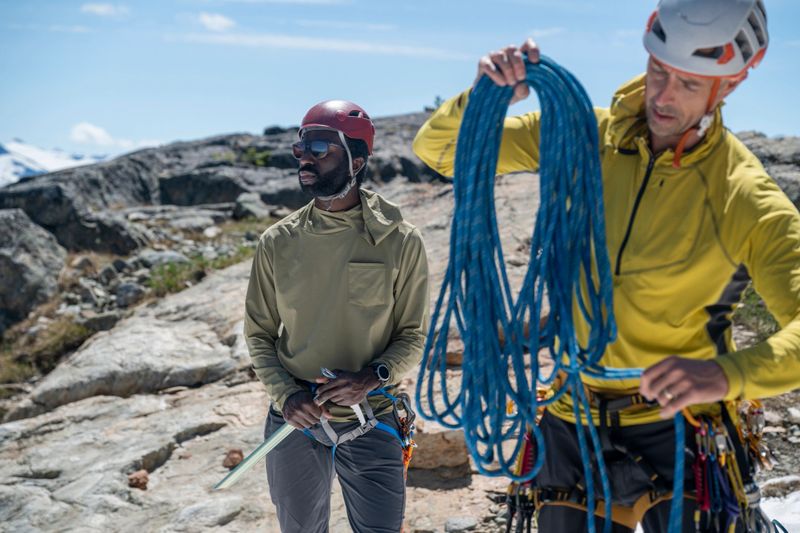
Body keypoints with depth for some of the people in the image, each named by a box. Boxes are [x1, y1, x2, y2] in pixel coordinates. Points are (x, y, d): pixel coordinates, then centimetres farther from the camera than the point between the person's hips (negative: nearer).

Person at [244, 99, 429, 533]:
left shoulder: (400, 241, -8)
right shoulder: (277, 242, -2)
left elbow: (413, 335, -2)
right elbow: (259, 335, 5)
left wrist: (372, 376, -19)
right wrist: (285, 395, -11)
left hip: (371, 425, -2)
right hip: (295, 422, 2)